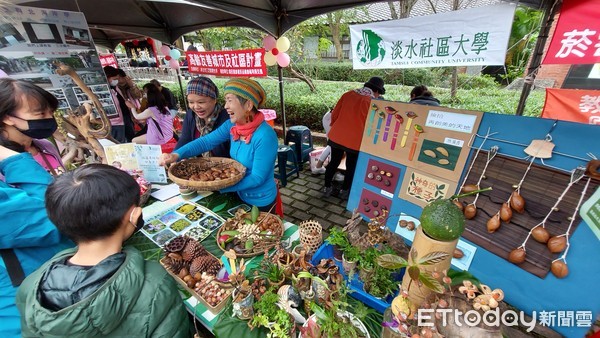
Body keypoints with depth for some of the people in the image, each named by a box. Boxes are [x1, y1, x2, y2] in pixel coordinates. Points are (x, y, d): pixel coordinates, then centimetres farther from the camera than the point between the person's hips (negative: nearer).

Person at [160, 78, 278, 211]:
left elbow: (257, 178, -27)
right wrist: (176, 155, -19)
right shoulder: (232, 125, -7)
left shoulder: (265, 136, -29)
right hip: (240, 195, 7)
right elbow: (206, 141, -5)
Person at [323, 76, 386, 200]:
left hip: (336, 136, 4)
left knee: (334, 162, 19)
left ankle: (327, 188, 31)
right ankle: (344, 191, 31)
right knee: (351, 167, 16)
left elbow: (334, 114, 6)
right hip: (354, 141, -4)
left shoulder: (348, 94, 4)